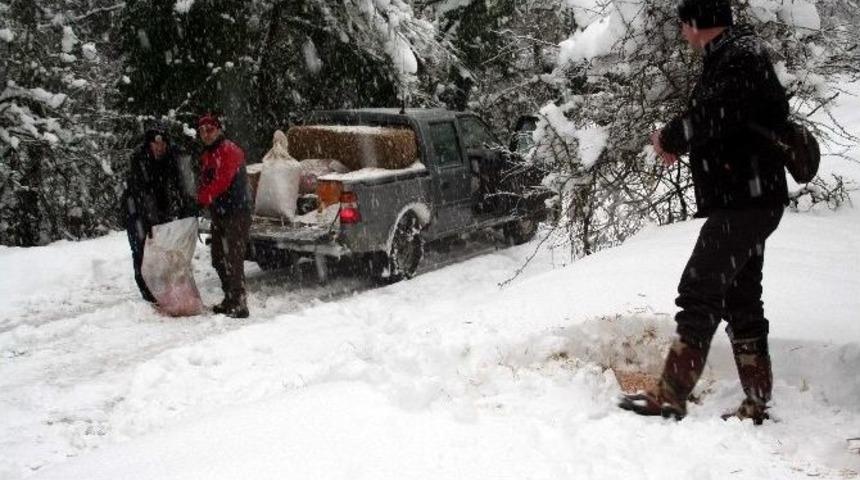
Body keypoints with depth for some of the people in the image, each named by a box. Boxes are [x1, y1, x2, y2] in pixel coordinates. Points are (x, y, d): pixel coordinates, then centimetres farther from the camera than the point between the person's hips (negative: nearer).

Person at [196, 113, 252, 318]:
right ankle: (230, 300, 25)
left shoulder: (230, 150, -11)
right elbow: (204, 182, 18)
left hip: (236, 212, -10)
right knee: (219, 259, 14)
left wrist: (202, 199, -18)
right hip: (218, 213, 10)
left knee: (233, 259, -12)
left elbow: (223, 180, -21)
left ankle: (239, 305, -10)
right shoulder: (206, 155, 18)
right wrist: (201, 199, -1)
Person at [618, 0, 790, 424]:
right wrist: (679, 142, 6)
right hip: (748, 201, 10)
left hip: (742, 202, -10)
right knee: (741, 300, 12)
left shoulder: (737, 57, -14)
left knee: (700, 294, -8)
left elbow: (712, 116, -27)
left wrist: (668, 138, -9)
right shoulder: (734, 55, 17)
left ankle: (669, 397, -5)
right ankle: (756, 404, 17)